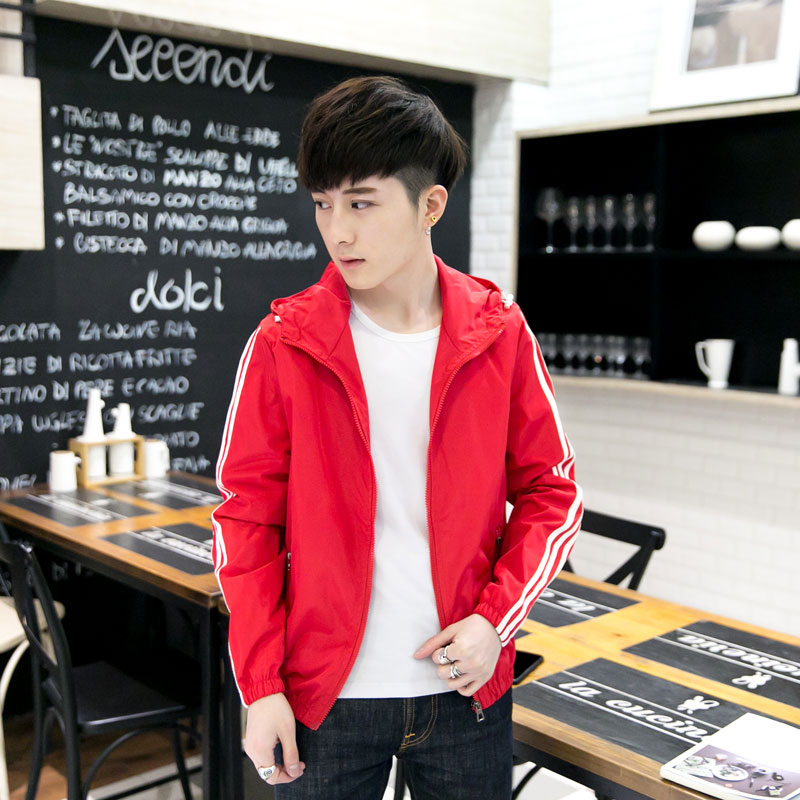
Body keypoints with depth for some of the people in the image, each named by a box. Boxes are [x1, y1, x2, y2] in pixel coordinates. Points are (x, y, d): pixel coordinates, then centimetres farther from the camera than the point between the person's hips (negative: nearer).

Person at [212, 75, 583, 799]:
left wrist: (495, 618, -10)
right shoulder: (285, 343, -7)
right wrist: (260, 684, -7)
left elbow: (550, 491, 2)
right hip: (325, 695, -1)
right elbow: (248, 515, -4)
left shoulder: (499, 333, -4)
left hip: (467, 688, 1)